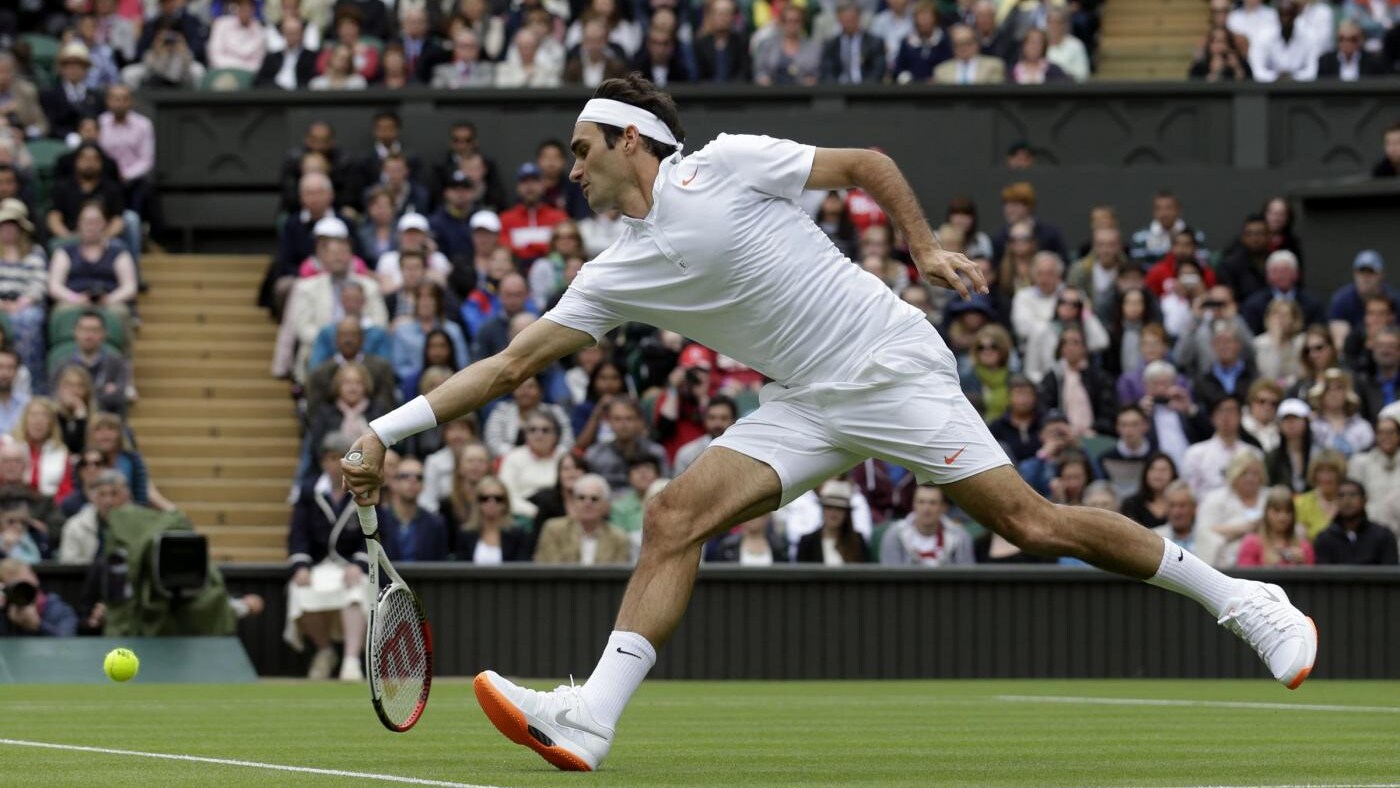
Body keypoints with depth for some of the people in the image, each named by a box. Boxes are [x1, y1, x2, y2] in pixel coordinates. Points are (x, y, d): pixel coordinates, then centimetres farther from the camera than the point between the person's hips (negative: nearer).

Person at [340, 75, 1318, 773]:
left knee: (1033, 523, -11)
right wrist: (389, 431, 5)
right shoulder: (617, 275, 9)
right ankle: (589, 720, -20)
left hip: (894, 367, -6)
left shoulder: (725, 167, -8)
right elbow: (514, 362, 10)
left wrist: (926, 248, -10)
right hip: (808, 406, 6)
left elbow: (866, 162, 0)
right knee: (675, 516, -12)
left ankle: (1239, 599, 2)